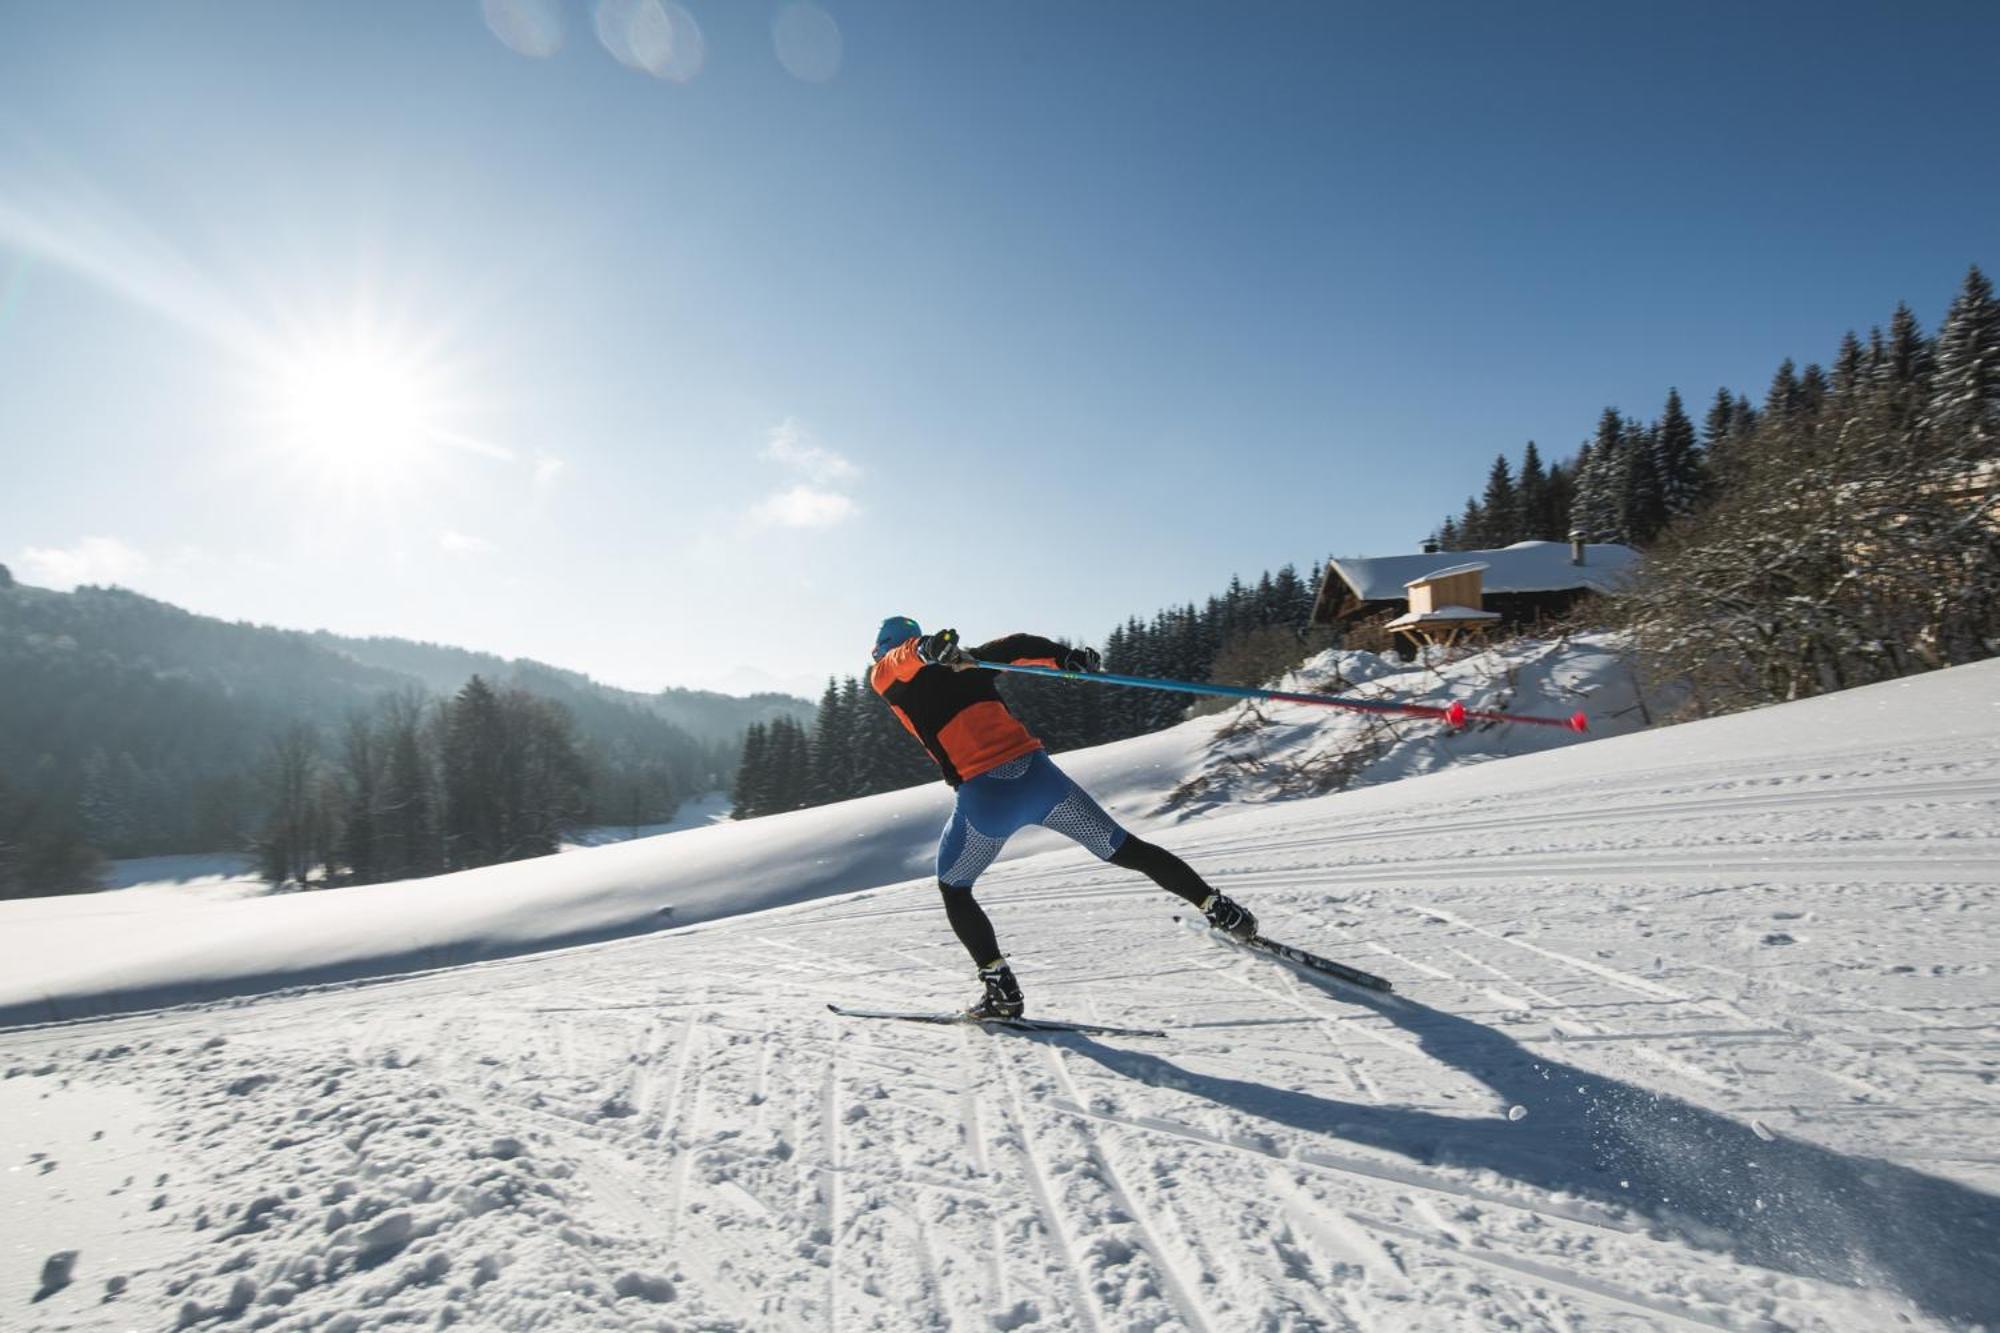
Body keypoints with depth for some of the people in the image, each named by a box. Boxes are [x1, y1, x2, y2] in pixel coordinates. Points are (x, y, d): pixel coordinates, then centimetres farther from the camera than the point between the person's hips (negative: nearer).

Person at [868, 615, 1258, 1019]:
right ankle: (1217, 907, 14)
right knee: (1125, 849, 16)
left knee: (952, 888, 20)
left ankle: (1001, 990, 13)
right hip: (1035, 772, 4)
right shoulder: (964, 661, 22)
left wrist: (925, 650, -33)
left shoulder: (884, 677, 11)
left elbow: (900, 659, -11)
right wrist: (1065, 657, -5)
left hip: (985, 797, -4)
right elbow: (1014, 647, 6)